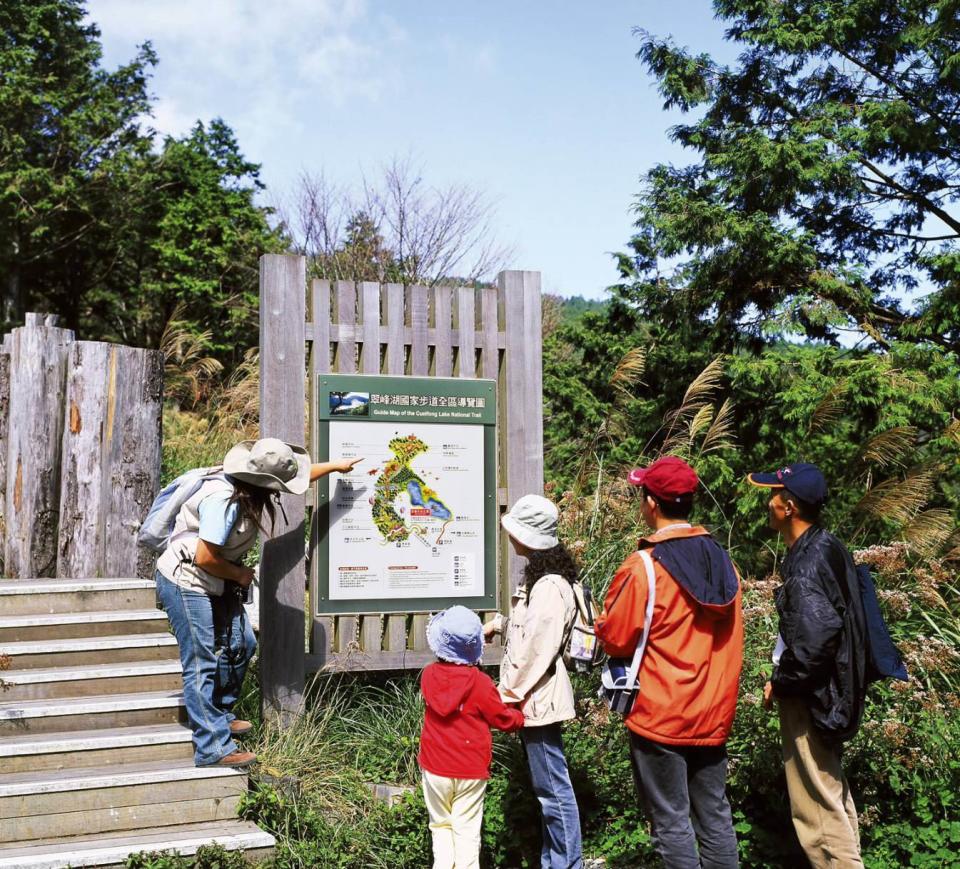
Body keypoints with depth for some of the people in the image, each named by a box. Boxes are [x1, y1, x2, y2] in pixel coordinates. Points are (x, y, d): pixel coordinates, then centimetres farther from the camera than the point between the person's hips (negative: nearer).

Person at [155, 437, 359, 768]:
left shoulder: (249, 482, -1)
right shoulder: (223, 500, -30)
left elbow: (298, 474, 19)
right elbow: (205, 558, -29)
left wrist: (336, 466, 26)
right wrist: (240, 575, -13)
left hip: (214, 583, 10)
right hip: (186, 582, -10)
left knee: (242, 644, 14)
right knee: (203, 663, -8)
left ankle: (220, 714, 32)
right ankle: (213, 748, -3)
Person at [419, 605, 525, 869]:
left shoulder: (429, 675, -4)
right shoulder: (480, 682, -14)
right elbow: (503, 719, -6)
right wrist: (521, 716, 16)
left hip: (435, 768, 3)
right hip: (470, 772, -3)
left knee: (441, 825, 15)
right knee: (466, 830, 5)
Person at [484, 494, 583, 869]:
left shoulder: (549, 587, -21)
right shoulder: (539, 577, 12)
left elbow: (536, 651, -23)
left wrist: (506, 694, -17)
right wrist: (498, 623, 22)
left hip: (538, 699, -11)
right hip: (534, 698, 11)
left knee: (553, 788, -2)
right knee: (546, 786, 17)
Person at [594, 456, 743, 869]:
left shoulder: (644, 567, -16)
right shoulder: (721, 560, 3)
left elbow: (615, 639, -10)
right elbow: (730, 637, 9)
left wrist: (600, 623, 10)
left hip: (659, 717, -6)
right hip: (713, 715, 6)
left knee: (672, 823, 3)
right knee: (715, 818, 14)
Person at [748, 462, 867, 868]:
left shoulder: (807, 565, -24)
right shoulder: (827, 547, 5)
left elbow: (813, 640, -32)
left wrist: (780, 683, -16)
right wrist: (785, 679, 15)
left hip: (810, 697, -10)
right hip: (829, 692, 10)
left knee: (817, 806, -1)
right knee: (831, 794, 22)